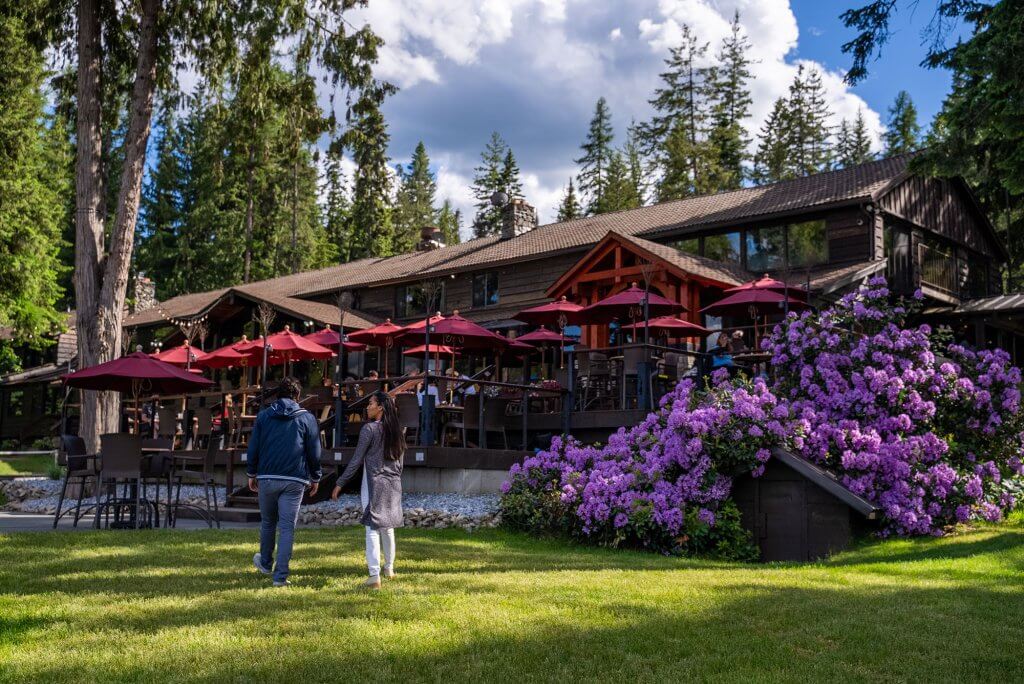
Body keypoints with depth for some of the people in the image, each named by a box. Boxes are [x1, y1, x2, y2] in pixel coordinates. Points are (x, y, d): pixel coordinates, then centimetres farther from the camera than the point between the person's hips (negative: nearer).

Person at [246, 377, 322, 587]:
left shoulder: (263, 416, 6)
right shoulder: (307, 418, 1)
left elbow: (253, 448, 6)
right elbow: (314, 453, 2)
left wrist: (251, 474, 16)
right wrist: (315, 478, 12)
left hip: (266, 478, 2)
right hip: (294, 482, -2)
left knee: (267, 523, 21)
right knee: (287, 528, 0)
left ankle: (265, 563, 38)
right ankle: (281, 575, -3)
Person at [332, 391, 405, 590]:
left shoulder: (369, 428, -10)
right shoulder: (396, 432, 10)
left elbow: (356, 460, -10)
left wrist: (340, 483, -4)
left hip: (374, 484, -6)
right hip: (393, 484, 6)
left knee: (372, 529, -7)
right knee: (388, 527, 19)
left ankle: (374, 575, -14)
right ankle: (389, 568, 30)